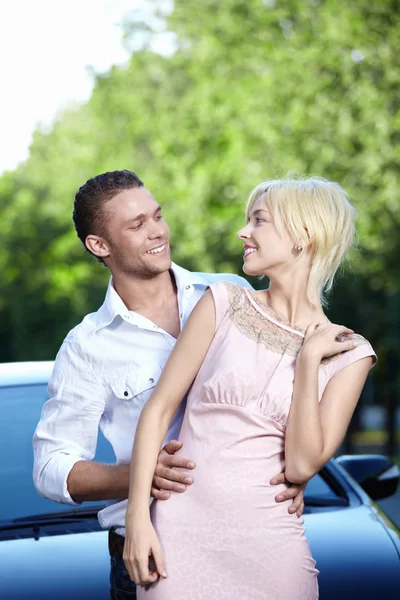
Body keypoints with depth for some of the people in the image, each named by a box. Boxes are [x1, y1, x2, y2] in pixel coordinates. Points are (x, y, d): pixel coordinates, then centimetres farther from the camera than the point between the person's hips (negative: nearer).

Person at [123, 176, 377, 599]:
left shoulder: (347, 354, 2)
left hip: (267, 545, 0)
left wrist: (308, 361, -11)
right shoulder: (224, 303, 3)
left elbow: (301, 465, -6)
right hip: (181, 534, 0)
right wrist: (138, 516, -8)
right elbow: (159, 409, 0)